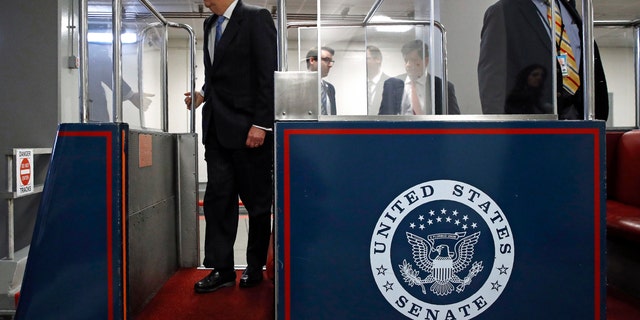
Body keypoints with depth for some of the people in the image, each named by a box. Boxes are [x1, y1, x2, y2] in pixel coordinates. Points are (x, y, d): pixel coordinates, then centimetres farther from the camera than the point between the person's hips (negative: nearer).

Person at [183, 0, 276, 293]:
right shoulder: (210, 24, 18)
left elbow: (269, 74, -11)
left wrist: (261, 124, -16)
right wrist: (204, 95, 9)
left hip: (249, 128, -6)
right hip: (217, 127, 7)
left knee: (257, 200, 4)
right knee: (217, 197, 4)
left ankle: (255, 267, 20)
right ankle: (222, 269, 13)